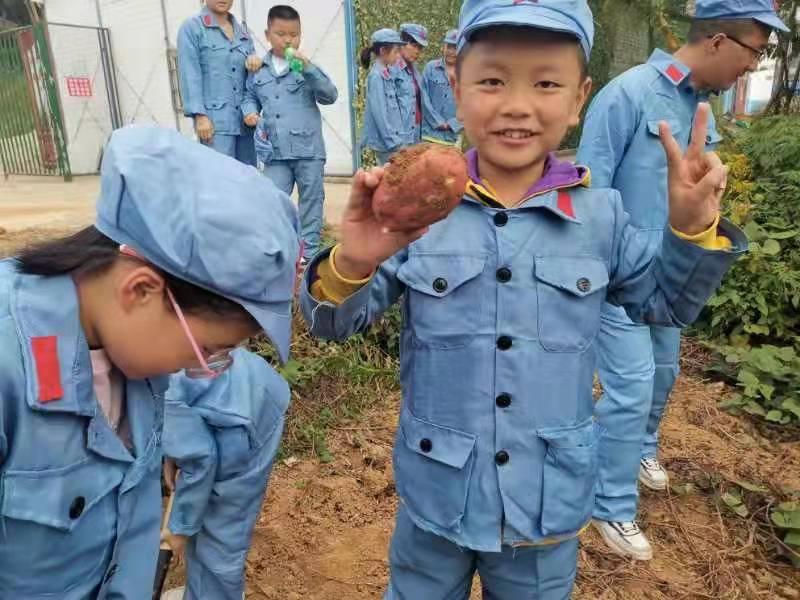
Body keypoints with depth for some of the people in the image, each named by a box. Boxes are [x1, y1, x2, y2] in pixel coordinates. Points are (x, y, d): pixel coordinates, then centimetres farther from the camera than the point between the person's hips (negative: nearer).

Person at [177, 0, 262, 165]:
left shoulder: (242, 32, 19)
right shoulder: (191, 28, 4)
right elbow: (190, 75, -4)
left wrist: (255, 60, 1)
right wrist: (200, 115, -15)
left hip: (245, 119, 6)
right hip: (215, 120, -5)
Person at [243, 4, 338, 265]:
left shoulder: (306, 68, 0)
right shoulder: (258, 71, 9)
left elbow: (330, 96, -9)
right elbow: (250, 97, 21)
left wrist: (308, 68, -19)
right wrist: (250, 112, -1)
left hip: (308, 149, -2)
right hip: (276, 152, 2)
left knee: (311, 200, 7)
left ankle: (309, 251, 19)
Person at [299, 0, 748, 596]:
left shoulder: (601, 215, -8)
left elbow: (664, 302, 6)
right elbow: (335, 322, -12)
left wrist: (693, 228, -12)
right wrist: (351, 263, -33)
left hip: (549, 504, 2)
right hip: (435, 496, -1)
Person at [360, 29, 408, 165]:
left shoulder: (389, 74, 11)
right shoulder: (376, 76, -13)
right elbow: (380, 113, -17)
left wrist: (398, 139, 10)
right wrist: (394, 142, -16)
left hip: (395, 139, 8)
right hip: (387, 142, -8)